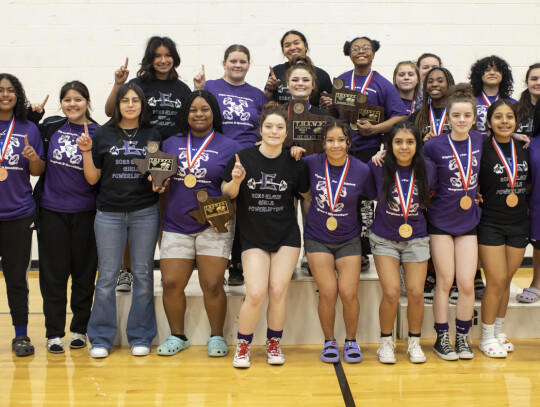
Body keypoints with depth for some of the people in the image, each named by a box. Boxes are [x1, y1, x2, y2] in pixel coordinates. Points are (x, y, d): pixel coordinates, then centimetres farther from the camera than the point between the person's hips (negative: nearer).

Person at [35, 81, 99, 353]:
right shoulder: (50, 127, 4)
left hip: (84, 212, -2)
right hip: (51, 210, 2)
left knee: (84, 272, 8)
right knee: (53, 272, 5)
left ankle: (80, 329, 22)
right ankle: (54, 333, 14)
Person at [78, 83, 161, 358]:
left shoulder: (152, 135, 7)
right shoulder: (103, 135, 5)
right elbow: (92, 178, 4)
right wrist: (86, 151, -9)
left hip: (145, 213, 1)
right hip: (109, 213, -1)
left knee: (143, 274, 5)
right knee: (107, 276, 2)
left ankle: (140, 336, 15)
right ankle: (101, 338, 13)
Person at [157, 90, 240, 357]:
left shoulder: (229, 147, 2)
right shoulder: (171, 144, 11)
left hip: (214, 227, -3)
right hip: (176, 226, 3)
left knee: (212, 285, -3)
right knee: (171, 284, 1)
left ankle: (217, 337, 15)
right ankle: (177, 336, 20)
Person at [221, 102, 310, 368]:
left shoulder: (294, 164, -2)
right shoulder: (244, 158, -5)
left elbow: (307, 196, 10)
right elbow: (227, 194, 2)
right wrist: (236, 181, -18)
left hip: (287, 237, 1)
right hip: (253, 237, -1)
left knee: (278, 291, -1)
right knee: (255, 293, -11)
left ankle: (274, 344, 22)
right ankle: (243, 346, 13)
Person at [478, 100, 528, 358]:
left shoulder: (524, 149, 6)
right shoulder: (482, 150, -10)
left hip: (519, 224, 5)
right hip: (490, 224, -4)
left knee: (506, 281, 11)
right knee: (496, 281, -5)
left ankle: (499, 332, 25)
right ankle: (487, 337, 10)